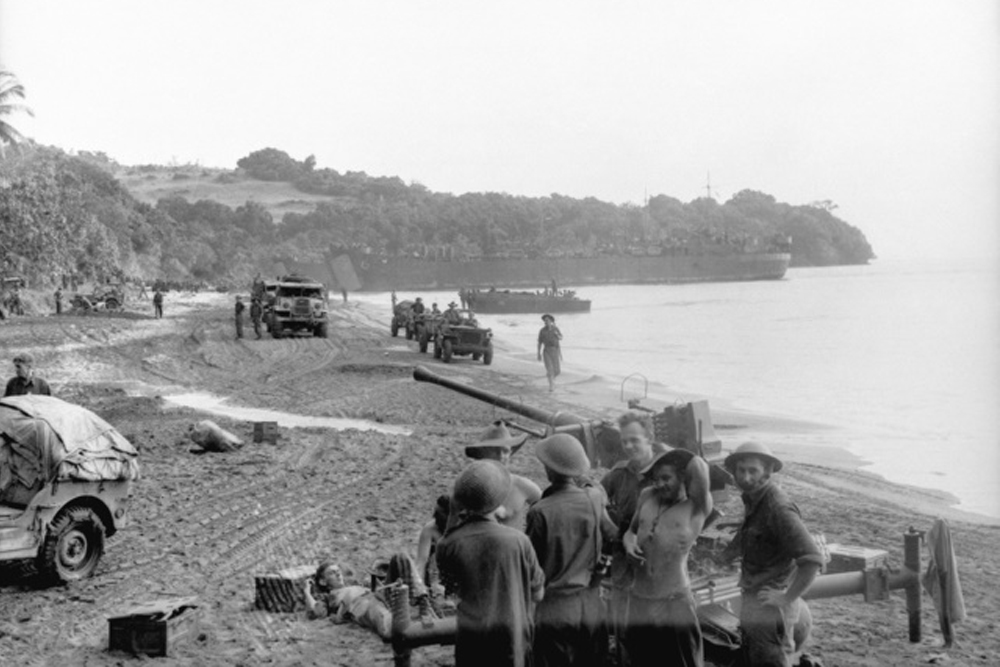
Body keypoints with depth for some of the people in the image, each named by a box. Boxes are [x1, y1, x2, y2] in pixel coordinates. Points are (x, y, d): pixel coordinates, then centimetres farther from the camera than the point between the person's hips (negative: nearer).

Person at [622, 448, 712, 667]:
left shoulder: (696, 508, -8)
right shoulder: (647, 497, 6)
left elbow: (698, 466, -23)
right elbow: (631, 531, 20)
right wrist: (629, 543, -1)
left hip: (675, 604, -5)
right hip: (639, 602, 5)